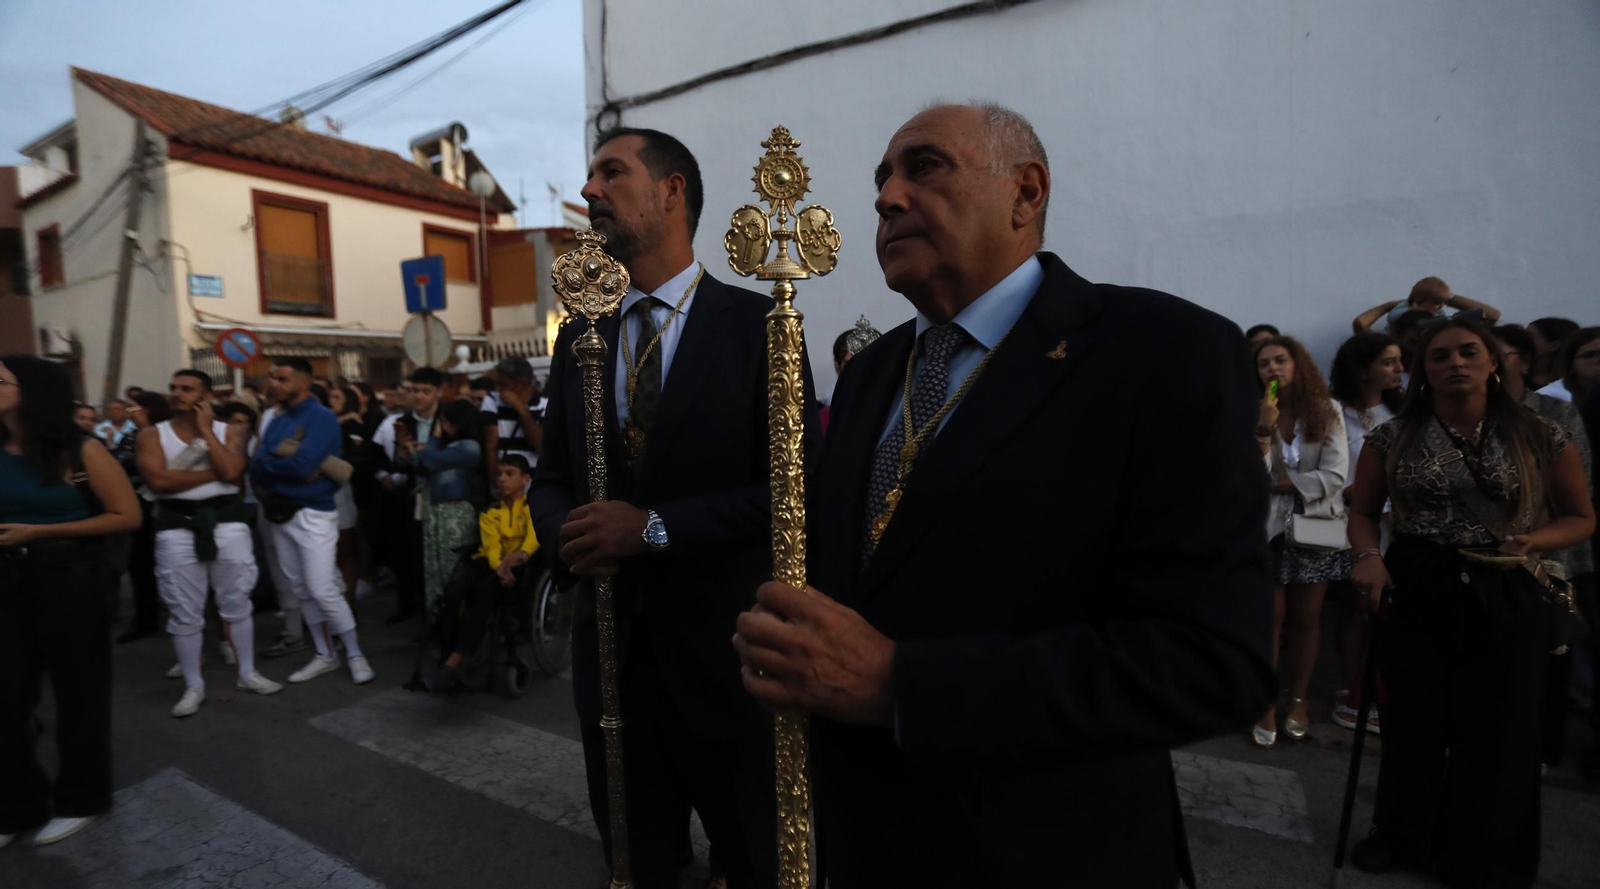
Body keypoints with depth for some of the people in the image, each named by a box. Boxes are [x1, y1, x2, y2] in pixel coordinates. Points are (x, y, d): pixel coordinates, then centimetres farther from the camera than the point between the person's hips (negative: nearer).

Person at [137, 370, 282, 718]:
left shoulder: (228, 432, 3)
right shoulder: (152, 435, 2)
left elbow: (232, 472, -15)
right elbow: (158, 480, -13)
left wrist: (206, 429, -9)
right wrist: (213, 473, -10)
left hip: (226, 520, 0)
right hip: (177, 526, 0)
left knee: (237, 604, 10)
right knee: (184, 613, 7)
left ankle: (247, 674, 24)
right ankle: (193, 686, 20)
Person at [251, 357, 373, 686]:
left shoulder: (322, 418, -11)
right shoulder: (276, 422, 10)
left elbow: (302, 464, -23)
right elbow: (256, 469, 1)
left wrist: (269, 463, -6)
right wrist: (285, 464, -16)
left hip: (313, 514, -8)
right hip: (279, 514, 8)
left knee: (323, 590, -9)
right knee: (301, 590, 12)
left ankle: (355, 654, 6)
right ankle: (325, 655, 23)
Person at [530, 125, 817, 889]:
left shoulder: (756, 323, -8)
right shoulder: (579, 339, 8)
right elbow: (549, 480, 12)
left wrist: (655, 527, -20)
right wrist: (567, 528, -10)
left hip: (727, 650, -4)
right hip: (613, 647, 5)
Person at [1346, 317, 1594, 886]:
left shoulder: (1541, 438, -1)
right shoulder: (1392, 438, -1)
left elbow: (1581, 518, 7)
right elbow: (1362, 511, 5)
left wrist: (1533, 542, -13)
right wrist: (1368, 556, -14)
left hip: (1505, 597, 0)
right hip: (1416, 590, 0)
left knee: (1497, 729, 9)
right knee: (1413, 722, 12)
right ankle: (1404, 838, 32)